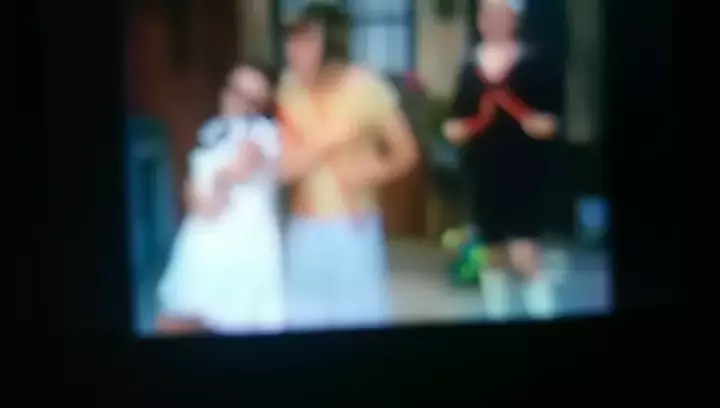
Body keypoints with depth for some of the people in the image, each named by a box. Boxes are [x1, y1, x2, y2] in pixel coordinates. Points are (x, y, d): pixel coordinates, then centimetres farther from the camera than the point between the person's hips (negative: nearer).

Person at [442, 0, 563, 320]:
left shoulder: (535, 64, -5)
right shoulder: (470, 68, 8)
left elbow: (552, 112, -2)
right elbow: (459, 116, 14)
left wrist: (546, 123, -22)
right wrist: (453, 129, -5)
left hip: (523, 172, -4)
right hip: (482, 172, 5)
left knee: (524, 255, -14)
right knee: (493, 252, 15)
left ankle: (543, 313, -3)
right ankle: (495, 313, 29)